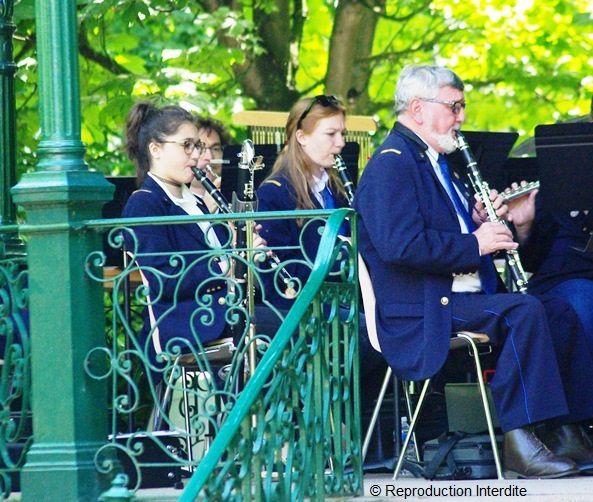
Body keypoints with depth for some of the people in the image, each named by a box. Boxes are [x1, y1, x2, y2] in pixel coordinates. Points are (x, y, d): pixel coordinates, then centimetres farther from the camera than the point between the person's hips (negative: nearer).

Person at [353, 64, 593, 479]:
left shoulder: (432, 160, 21)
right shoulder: (393, 163, -12)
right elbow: (400, 246, -25)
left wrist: (478, 221, 8)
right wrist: (474, 244, -19)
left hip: (462, 295, 11)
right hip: (420, 311, -11)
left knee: (559, 311, 6)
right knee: (525, 311, -28)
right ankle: (520, 440, -29)